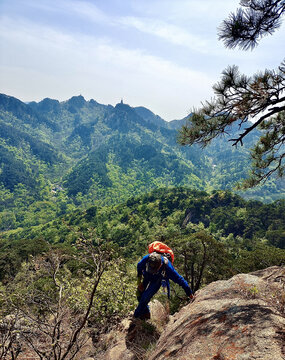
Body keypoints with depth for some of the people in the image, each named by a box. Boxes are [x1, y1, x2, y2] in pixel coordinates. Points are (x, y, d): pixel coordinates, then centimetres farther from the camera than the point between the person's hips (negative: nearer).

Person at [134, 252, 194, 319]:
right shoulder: (146, 258, -37)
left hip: (157, 280, -3)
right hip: (147, 276, 3)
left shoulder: (167, 267, -42)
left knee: (145, 297, -12)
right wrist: (139, 282, -9)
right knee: (139, 294, 2)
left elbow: (179, 279, -30)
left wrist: (189, 293, -23)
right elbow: (139, 266, -11)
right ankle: (146, 313, 28)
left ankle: (136, 315, 13)